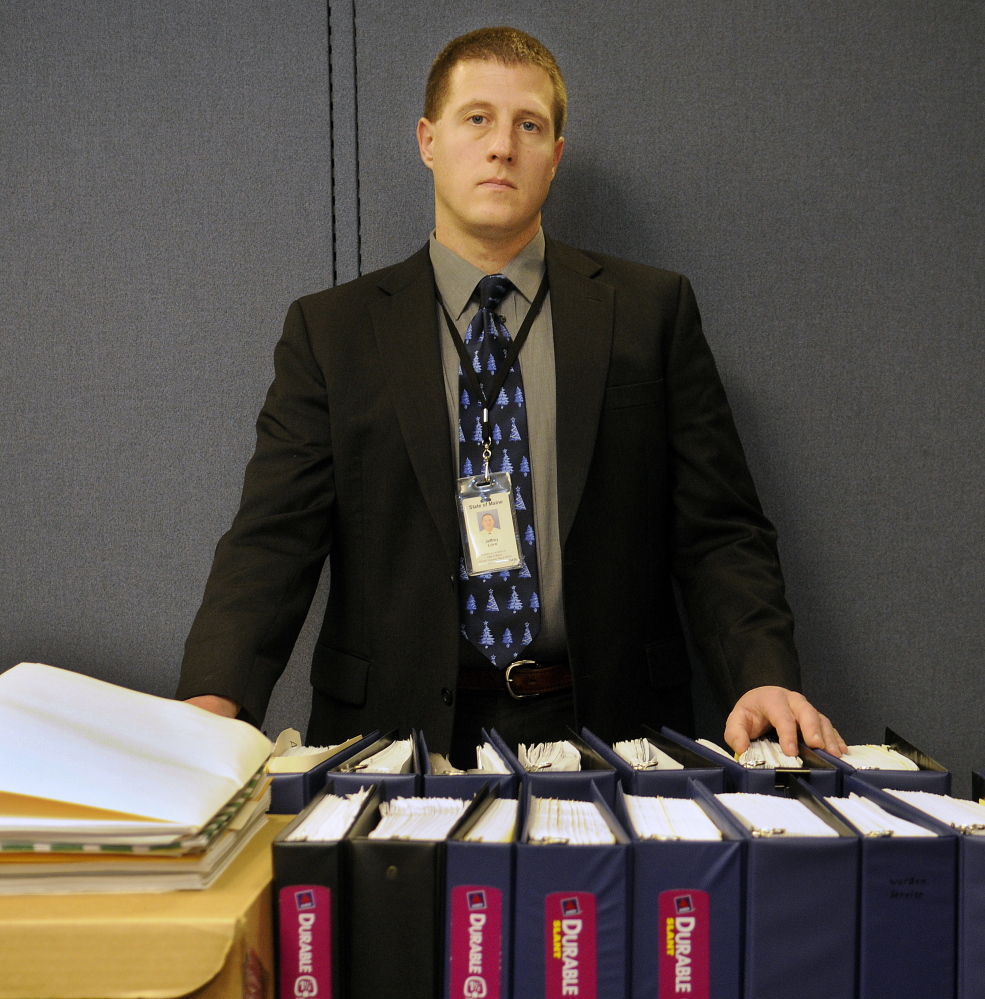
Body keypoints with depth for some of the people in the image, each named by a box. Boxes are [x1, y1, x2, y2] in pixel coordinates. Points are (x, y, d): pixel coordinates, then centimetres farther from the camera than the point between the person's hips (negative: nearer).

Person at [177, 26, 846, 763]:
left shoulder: (652, 311, 9)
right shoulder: (329, 331, 8)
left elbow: (718, 531, 7)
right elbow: (274, 539, 1)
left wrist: (765, 675, -11)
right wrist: (213, 701, -17)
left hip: (607, 733, 1)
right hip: (402, 729, 0)